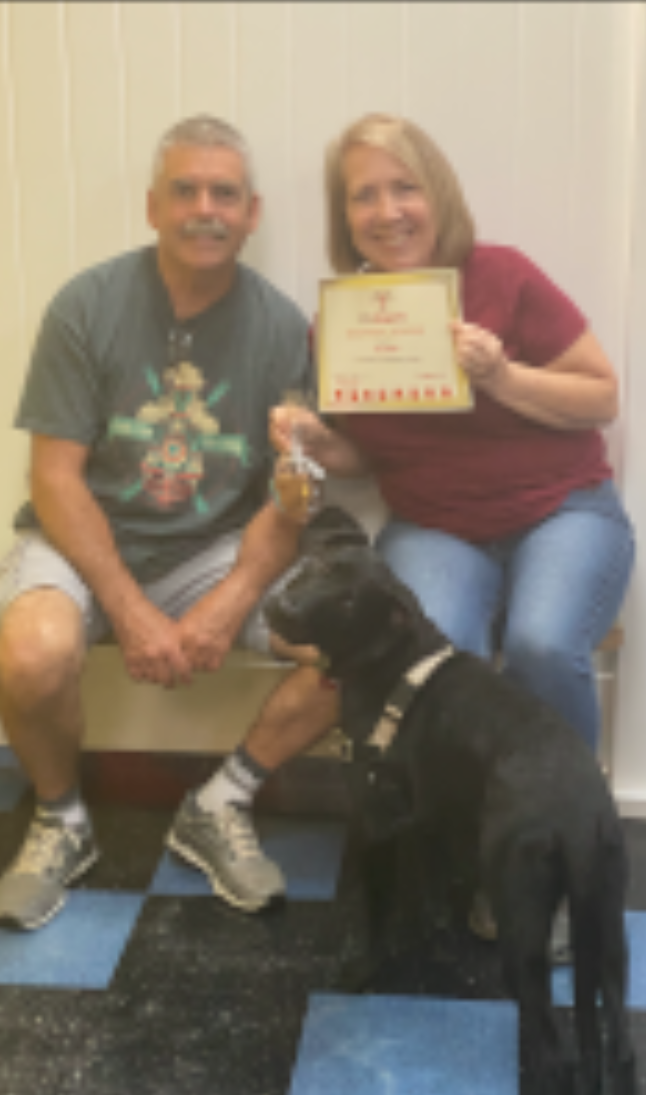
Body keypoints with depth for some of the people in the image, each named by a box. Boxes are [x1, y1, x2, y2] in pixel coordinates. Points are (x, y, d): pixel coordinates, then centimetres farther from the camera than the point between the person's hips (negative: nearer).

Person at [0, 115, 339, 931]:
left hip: (219, 550, 2)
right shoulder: (88, 305, -9)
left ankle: (218, 809, 2)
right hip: (86, 540, -2)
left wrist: (227, 607, -20)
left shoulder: (281, 327, -4)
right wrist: (132, 612, -20)